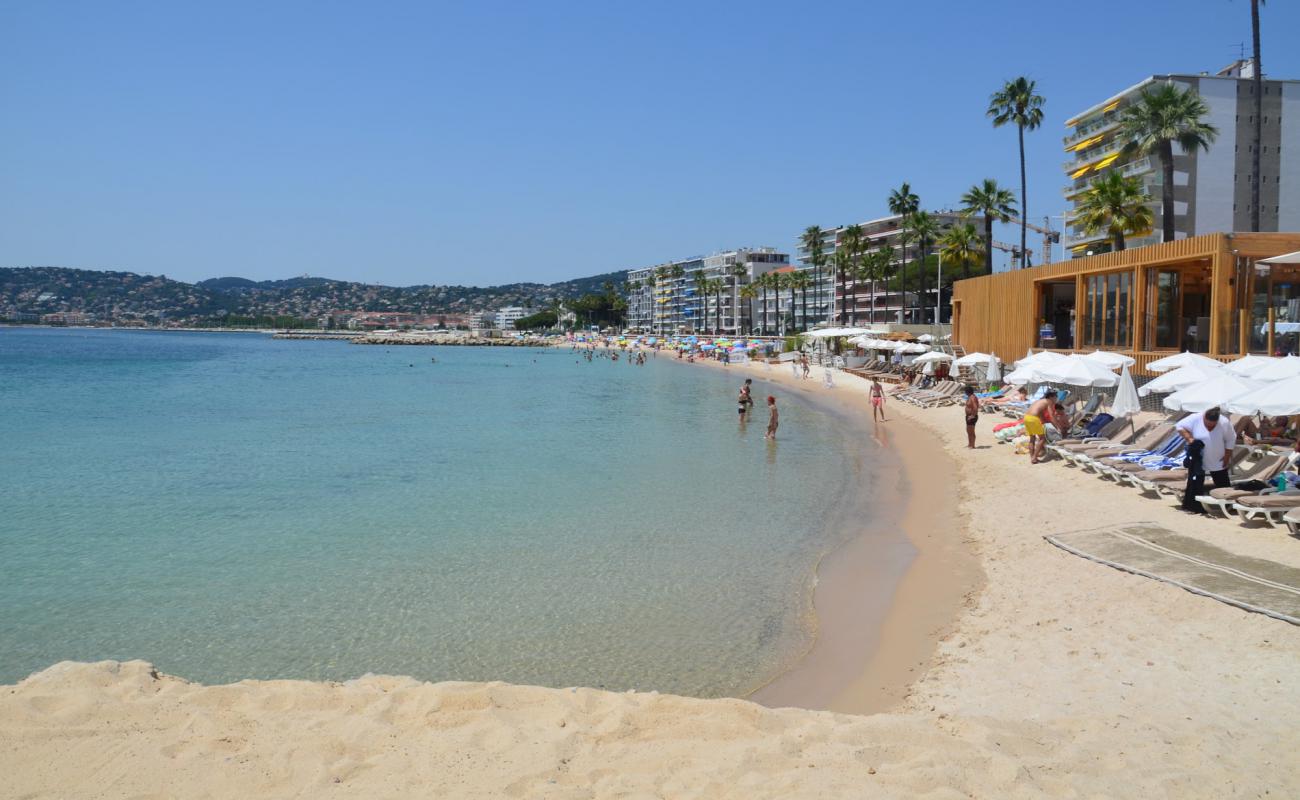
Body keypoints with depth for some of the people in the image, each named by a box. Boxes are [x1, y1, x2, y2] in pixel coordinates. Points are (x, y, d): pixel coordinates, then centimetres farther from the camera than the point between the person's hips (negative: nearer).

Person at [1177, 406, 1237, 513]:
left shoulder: (1224, 424, -13)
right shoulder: (1195, 419, -16)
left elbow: (1231, 440, -1)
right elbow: (1179, 427, -9)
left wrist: (1227, 456, -3)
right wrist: (1189, 438, -21)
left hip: (1218, 462, 1)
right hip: (1198, 460, -1)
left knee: (1223, 484, 10)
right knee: (1195, 484, -1)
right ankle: (1194, 506, 9)